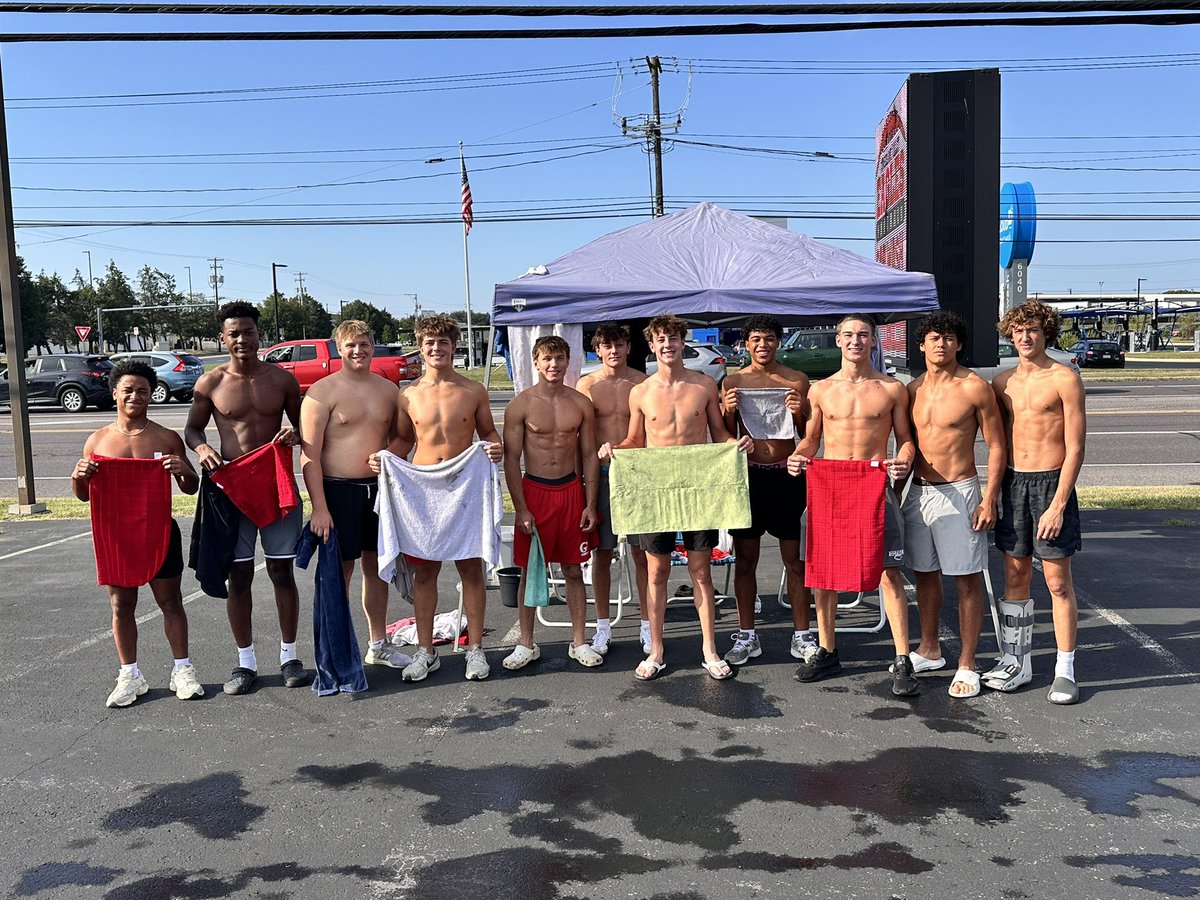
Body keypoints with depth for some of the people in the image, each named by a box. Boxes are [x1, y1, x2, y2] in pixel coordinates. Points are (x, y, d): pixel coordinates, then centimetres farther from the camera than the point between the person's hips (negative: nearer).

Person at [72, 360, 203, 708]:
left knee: (170, 602, 7)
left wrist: (183, 471, -18)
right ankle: (130, 675, 22)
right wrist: (78, 477, -12)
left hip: (159, 532, -2)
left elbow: (191, 488, 4)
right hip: (115, 534, 2)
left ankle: (182, 670, 19)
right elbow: (84, 495, 10)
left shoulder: (167, 438, 0)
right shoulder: (97, 440, 5)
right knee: (121, 605, 9)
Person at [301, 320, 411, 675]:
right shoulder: (323, 391, -8)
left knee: (377, 565, 14)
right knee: (339, 570, 1)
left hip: (379, 487, 5)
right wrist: (319, 507, -18)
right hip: (338, 489, -5)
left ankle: (378, 644, 28)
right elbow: (309, 454, -12)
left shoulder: (388, 390, 9)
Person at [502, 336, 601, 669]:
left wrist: (590, 505, 1)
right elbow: (511, 459, -4)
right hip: (534, 491, -2)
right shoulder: (521, 404, -4)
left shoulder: (580, 404, 3)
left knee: (573, 570, 9)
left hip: (571, 491, 2)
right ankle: (526, 644, 18)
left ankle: (579, 642, 19)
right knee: (530, 571, 6)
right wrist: (521, 509, -10)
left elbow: (589, 456, 6)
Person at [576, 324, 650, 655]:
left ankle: (647, 625, 15)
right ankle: (603, 627, 19)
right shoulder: (587, 385, 3)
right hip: (600, 473, 0)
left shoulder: (642, 383, 2)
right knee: (602, 553, 7)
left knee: (642, 552, 3)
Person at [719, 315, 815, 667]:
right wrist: (728, 411, -11)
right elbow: (725, 437, 8)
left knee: (795, 560, 6)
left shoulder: (797, 380, 3)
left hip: (787, 475, -1)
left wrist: (800, 413, -13)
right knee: (745, 560, 7)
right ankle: (746, 636, 19)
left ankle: (801, 635, 18)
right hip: (748, 475, 1)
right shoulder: (733, 382, 5)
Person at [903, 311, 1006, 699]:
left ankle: (967, 665, 9)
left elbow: (996, 446, -6)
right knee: (925, 573, 15)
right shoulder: (913, 389, 8)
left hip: (958, 492, -5)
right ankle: (929, 650, 30)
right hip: (917, 492, 6)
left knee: (967, 580, 0)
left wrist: (989, 500, -12)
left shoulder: (974, 387, -7)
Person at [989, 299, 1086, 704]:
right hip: (1013, 483, 5)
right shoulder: (1002, 382, 9)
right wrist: (993, 495, 10)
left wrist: (1058, 505, -15)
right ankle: (1016, 662, 20)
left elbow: (1075, 448, -10)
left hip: (1051, 482, -5)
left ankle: (1065, 670, 11)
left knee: (1058, 581, 0)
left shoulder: (1065, 379, -6)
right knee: (1015, 578, 10)